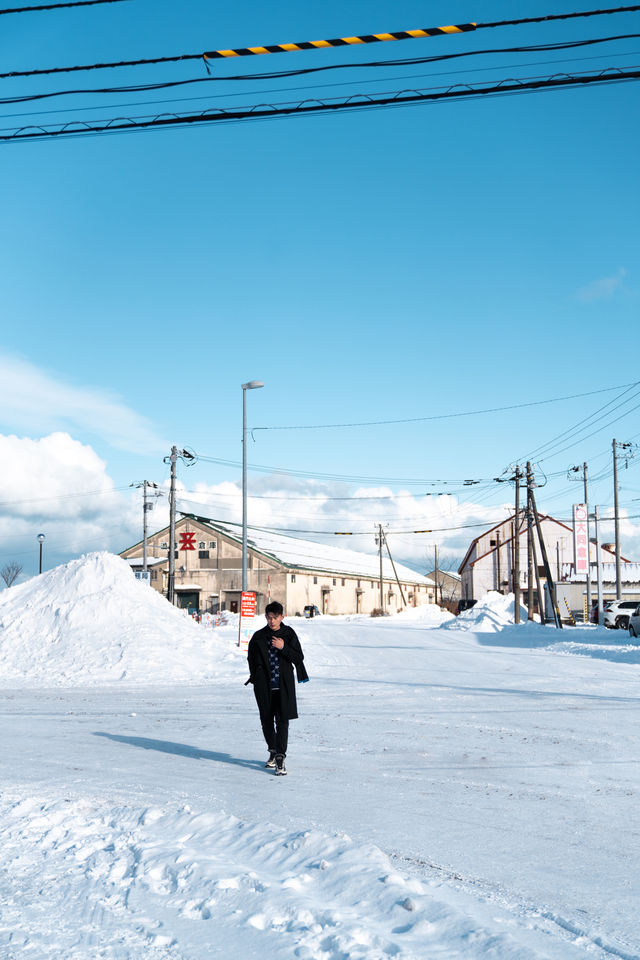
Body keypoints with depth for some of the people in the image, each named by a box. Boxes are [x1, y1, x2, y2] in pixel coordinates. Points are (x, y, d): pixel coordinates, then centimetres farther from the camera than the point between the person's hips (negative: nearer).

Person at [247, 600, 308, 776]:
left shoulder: (289, 634, 1)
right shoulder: (258, 637, 4)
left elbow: (299, 657, -2)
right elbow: (251, 658, 15)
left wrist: (284, 648, -15)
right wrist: (255, 677, 6)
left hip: (283, 684, -2)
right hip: (264, 685, 2)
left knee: (282, 720, -10)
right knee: (266, 720, 10)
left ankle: (280, 758, -10)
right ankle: (273, 751, 31)